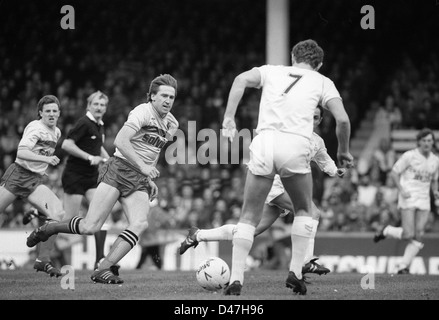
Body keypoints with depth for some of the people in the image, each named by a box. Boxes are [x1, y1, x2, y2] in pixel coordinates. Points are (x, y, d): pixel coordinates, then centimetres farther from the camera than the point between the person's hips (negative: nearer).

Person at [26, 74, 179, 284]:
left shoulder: (171, 124, 13)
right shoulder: (143, 112, -11)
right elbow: (120, 141, -24)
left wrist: (150, 179, 21)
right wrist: (143, 167, -25)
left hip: (139, 180, 7)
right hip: (118, 170, -7)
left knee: (140, 224, -21)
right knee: (90, 227, -14)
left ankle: (103, 270, -20)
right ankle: (48, 229, 13)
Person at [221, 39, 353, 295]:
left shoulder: (272, 71, 23)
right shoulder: (322, 82, 18)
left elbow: (241, 80, 3)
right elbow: (342, 120, 6)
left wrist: (229, 118, 0)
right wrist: (344, 151, 20)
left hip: (264, 142, 1)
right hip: (296, 147, -1)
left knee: (249, 216, 11)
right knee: (304, 211, 23)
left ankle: (236, 278, -1)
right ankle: (296, 271, 10)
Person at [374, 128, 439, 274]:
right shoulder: (409, 156, -6)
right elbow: (394, 173, -2)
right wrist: (401, 189, -15)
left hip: (424, 200, 5)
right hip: (408, 198, -5)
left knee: (419, 236, -6)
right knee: (408, 235, -15)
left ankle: (404, 266, 1)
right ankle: (387, 231, 15)